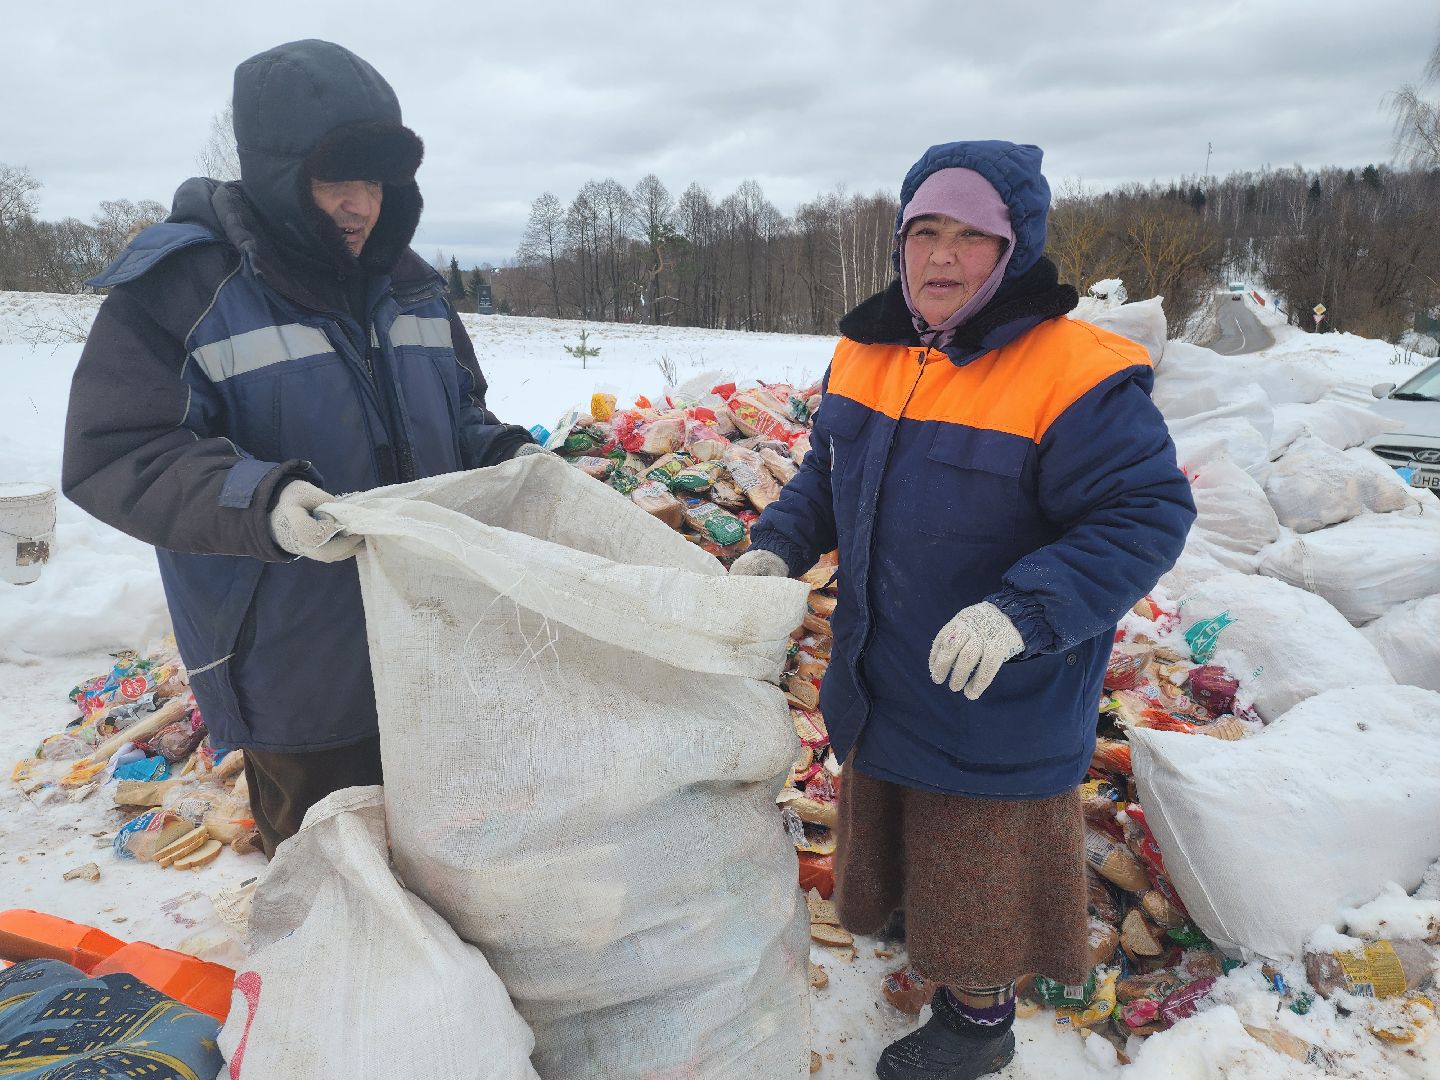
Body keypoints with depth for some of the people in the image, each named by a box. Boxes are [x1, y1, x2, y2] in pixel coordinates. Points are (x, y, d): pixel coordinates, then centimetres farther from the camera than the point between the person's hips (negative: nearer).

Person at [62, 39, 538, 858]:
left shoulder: (409, 281, 6)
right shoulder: (179, 284, -12)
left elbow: (457, 415, 16)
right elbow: (114, 455, -15)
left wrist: (505, 455, -5)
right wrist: (260, 504, -32)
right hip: (296, 667, -5)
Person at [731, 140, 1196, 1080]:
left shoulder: (1074, 375, -22)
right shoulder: (866, 355, 0)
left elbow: (1148, 517, -22)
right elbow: (828, 473, 14)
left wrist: (1022, 612, -35)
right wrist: (779, 545, -3)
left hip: (1000, 702, -6)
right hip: (881, 679, 6)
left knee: (981, 867, 14)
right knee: (897, 829, 26)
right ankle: (895, 910, 54)